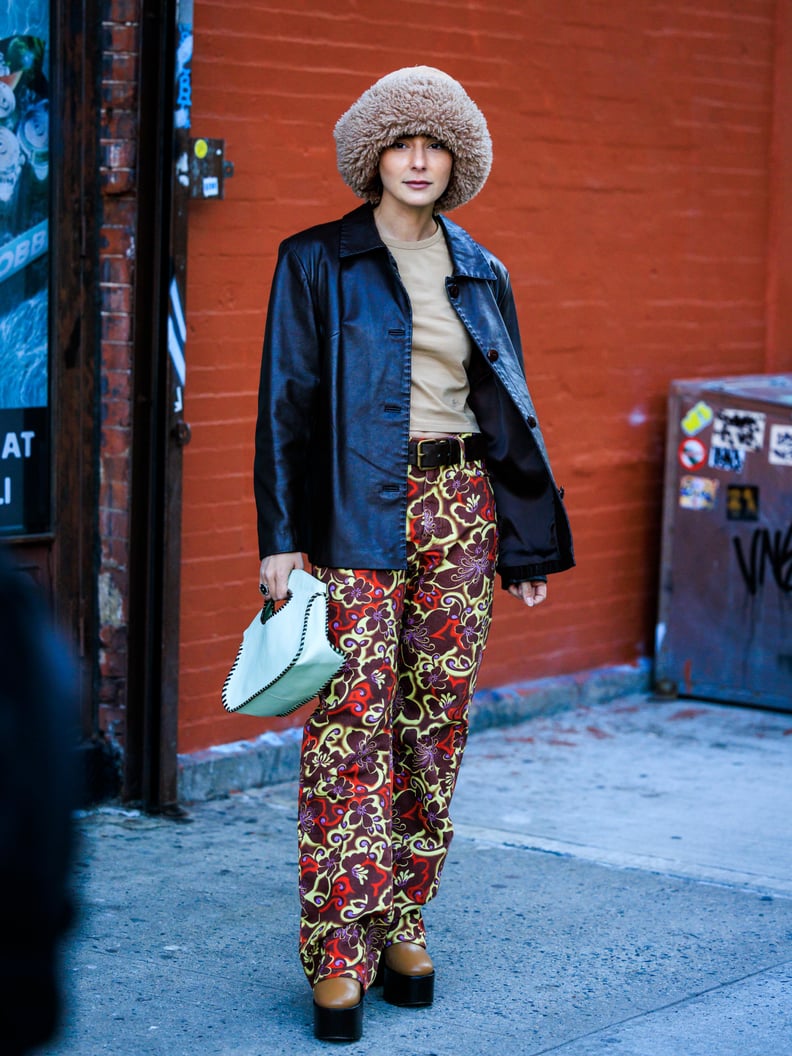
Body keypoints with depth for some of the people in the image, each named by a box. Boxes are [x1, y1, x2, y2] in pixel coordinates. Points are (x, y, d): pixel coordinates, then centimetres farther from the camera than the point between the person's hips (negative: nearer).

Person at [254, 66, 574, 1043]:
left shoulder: (481, 274, 14)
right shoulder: (317, 262, 2)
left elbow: (510, 412, 16)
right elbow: (287, 403, -1)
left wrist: (528, 544, 12)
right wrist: (281, 537, -8)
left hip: (461, 509, 4)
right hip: (358, 511, -4)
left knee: (437, 723, 5)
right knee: (353, 724, -9)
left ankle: (403, 924, 17)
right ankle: (339, 956, -5)